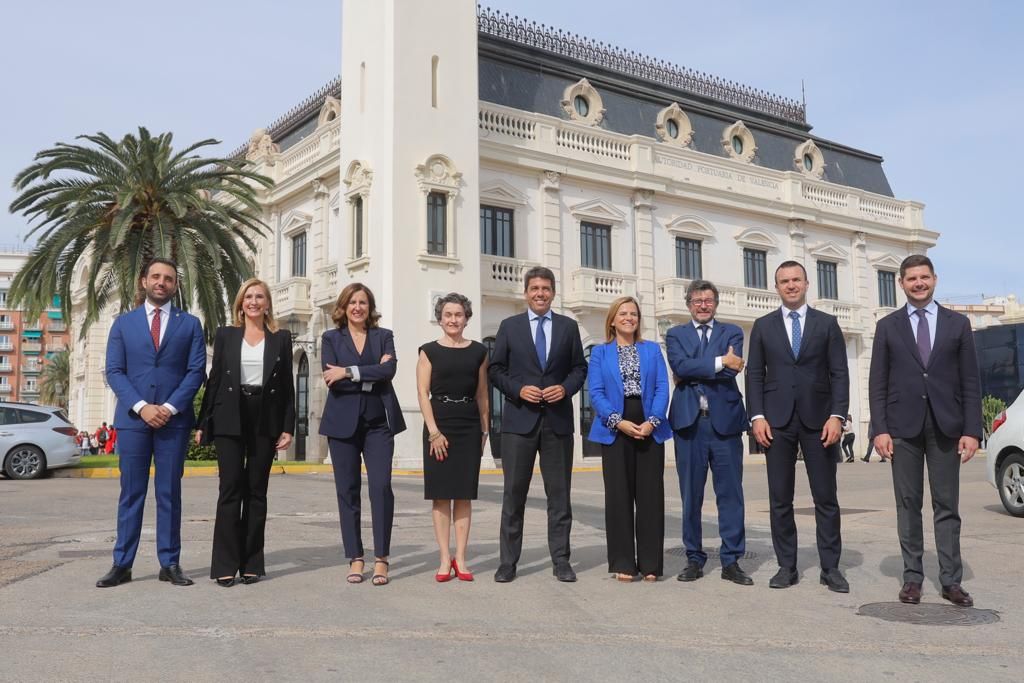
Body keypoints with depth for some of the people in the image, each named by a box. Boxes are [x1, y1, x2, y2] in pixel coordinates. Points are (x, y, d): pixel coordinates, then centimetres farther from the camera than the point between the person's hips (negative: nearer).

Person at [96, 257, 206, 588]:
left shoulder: (190, 324, 8)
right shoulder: (123, 323, 9)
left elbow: (196, 371, 0)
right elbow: (114, 371, 2)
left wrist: (170, 407, -11)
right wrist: (141, 406, -11)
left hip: (174, 419, 0)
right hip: (133, 418, 1)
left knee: (169, 493, 4)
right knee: (131, 493, 4)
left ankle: (170, 564, 9)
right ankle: (122, 564, 10)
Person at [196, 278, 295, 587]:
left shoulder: (281, 338, 8)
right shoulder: (225, 335, 8)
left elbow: (287, 385, 6)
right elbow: (213, 379, 6)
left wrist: (288, 427, 0)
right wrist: (202, 423, 1)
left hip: (266, 420, 1)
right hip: (229, 419, -1)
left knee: (256, 490, 5)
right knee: (230, 489, -3)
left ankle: (252, 563, 12)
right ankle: (225, 565, 2)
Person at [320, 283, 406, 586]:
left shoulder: (384, 336, 10)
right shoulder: (331, 338, 9)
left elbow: (389, 370, -8)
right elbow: (331, 380, -6)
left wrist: (349, 372, -14)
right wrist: (371, 375, -10)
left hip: (378, 423, 0)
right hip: (343, 424, 0)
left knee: (381, 487, -10)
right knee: (348, 491, 3)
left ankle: (381, 559, -1)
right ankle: (355, 559, 12)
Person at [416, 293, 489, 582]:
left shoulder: (478, 351, 8)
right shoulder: (429, 351, 3)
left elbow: (482, 394, 12)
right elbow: (423, 393, -3)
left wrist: (485, 429, 7)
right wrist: (434, 432, -11)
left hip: (470, 427, 2)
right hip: (439, 426, -1)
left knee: (464, 494, 3)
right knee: (441, 494, 0)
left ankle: (460, 557, 8)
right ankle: (445, 558, 6)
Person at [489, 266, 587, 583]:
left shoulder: (568, 326, 9)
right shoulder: (509, 326, 6)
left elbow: (579, 367, 10)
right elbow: (496, 369, 5)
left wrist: (566, 388, -8)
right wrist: (519, 389, -10)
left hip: (558, 419, 1)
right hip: (519, 418, -1)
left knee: (559, 493, 5)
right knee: (514, 492, 2)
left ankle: (561, 560, 14)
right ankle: (508, 562, 10)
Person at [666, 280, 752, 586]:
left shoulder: (732, 332, 11)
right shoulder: (675, 335, 11)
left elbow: (732, 369, -7)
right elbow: (680, 366, -9)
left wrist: (693, 372, -7)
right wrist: (719, 362, -12)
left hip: (725, 420, 0)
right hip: (689, 422, 0)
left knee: (730, 492, 1)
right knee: (691, 494, 5)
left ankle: (731, 561, 9)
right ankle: (694, 559, 15)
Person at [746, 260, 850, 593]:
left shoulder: (827, 323, 7)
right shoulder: (763, 326, 9)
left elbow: (839, 373, 2)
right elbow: (755, 374, 6)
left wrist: (837, 415, -9)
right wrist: (757, 416, -5)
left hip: (818, 418, -1)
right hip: (778, 419, 1)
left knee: (826, 497, 2)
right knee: (780, 499, 3)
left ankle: (830, 568, 10)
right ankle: (787, 566, 11)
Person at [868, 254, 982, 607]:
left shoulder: (958, 323, 8)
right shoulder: (887, 326, 7)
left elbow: (970, 381, 5)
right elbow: (877, 383, 3)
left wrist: (972, 430, -3)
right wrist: (880, 429, -6)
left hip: (946, 426, 0)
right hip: (903, 426, 0)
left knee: (947, 505, 4)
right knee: (908, 504, 4)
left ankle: (951, 580, 10)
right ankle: (912, 577, 11)